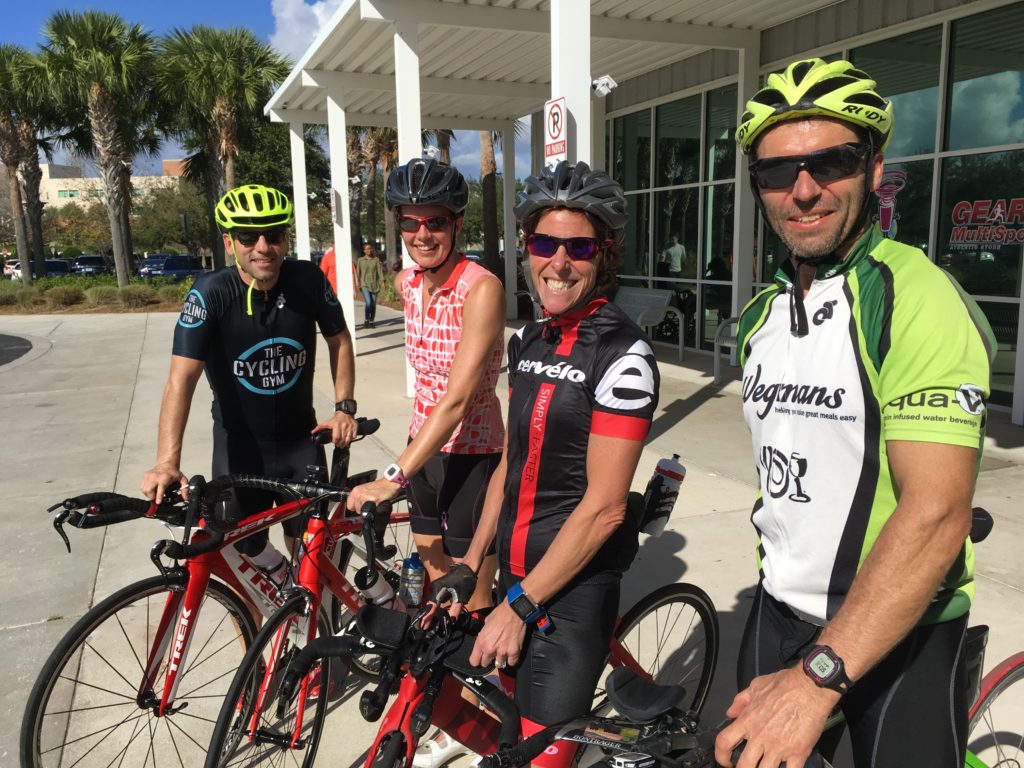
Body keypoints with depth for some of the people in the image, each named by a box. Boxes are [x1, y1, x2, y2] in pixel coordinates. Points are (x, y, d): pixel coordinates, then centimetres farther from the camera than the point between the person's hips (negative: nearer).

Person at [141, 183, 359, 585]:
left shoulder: (308, 280, -12)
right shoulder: (210, 292, -20)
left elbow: (339, 340, 4)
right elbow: (182, 376, -26)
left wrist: (344, 408, -6)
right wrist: (167, 462, -35)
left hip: (301, 439, 2)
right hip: (240, 446, -1)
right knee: (242, 553, 4)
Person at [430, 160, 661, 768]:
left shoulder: (622, 353, -19)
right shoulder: (528, 341, 5)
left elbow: (604, 506, -21)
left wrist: (519, 606, -17)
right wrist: (469, 566, 8)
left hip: (574, 585, -7)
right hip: (516, 572, 7)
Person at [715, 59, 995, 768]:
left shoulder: (921, 300, -20)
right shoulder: (760, 315, 4)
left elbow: (936, 514, -28)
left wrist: (817, 676, -32)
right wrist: (782, 573, 16)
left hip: (899, 633, -6)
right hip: (781, 611, 6)